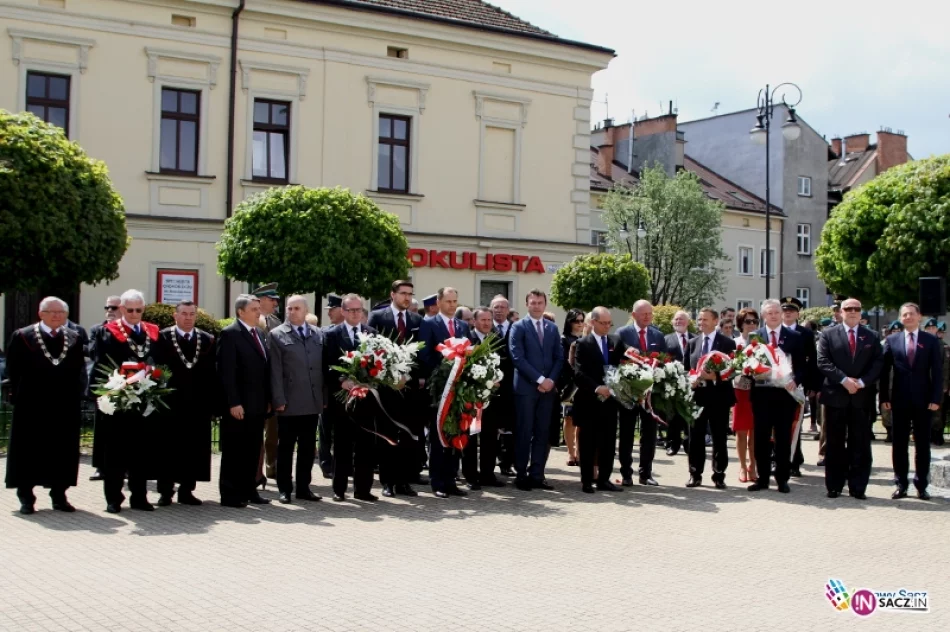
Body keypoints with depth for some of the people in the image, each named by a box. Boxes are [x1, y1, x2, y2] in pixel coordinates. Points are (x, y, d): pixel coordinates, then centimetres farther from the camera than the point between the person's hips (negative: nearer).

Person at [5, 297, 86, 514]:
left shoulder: (74, 339, 9)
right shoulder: (22, 337, 0)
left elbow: (79, 371, 9)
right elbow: (13, 370, -1)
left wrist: (77, 396, 0)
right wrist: (18, 395, -5)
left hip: (65, 407, 3)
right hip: (31, 406, -2)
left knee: (63, 451, 6)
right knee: (29, 451, 4)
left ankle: (59, 495, 14)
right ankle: (26, 498, 12)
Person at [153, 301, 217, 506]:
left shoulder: (207, 340, 8)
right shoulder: (162, 338, 0)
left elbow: (212, 374, 6)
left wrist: (213, 404, 1)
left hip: (199, 405, 3)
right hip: (170, 404, -3)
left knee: (193, 450, 6)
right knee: (168, 449, 3)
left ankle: (186, 491, 15)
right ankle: (165, 491, 11)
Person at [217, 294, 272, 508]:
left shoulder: (260, 334, 16)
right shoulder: (229, 334, -9)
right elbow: (226, 372, -14)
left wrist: (268, 399, 11)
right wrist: (233, 403, -19)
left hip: (258, 405, 7)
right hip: (238, 406, -7)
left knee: (252, 451, 11)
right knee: (233, 451, 1)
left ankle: (248, 490, 19)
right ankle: (229, 494, 7)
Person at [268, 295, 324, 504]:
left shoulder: (318, 334, 11)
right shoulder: (276, 335, 0)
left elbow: (323, 367, 12)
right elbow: (275, 371, -5)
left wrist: (324, 397, 7)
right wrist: (279, 400, -11)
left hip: (313, 402, 4)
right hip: (289, 402, -4)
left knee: (308, 447, 10)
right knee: (285, 447, 4)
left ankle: (303, 487, 19)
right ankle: (285, 489, 12)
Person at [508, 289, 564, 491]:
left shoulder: (553, 328, 14)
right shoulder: (519, 327, -1)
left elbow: (559, 357, 11)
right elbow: (517, 358, -10)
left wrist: (551, 380, -5)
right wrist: (539, 379, -14)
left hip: (548, 387, 4)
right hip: (526, 387, -4)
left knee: (542, 433, 5)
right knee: (524, 433, -2)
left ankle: (537, 475, 9)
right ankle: (521, 475, 5)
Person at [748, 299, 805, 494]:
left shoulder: (794, 337, 4)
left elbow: (801, 366, 3)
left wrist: (795, 381, -14)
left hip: (785, 392, -1)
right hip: (761, 393, 1)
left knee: (783, 437, 5)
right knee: (761, 437, 6)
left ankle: (782, 479, 13)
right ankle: (762, 478, 14)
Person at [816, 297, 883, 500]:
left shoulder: (872, 337, 9)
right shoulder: (829, 335, 5)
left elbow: (878, 364, 2)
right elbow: (823, 362, -4)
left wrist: (862, 382, -13)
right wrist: (843, 379, -15)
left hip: (862, 396, 1)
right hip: (836, 396, -1)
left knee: (860, 444, 3)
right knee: (835, 444, 4)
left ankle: (858, 487, 8)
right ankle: (834, 486, 10)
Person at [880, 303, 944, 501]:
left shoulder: (931, 341, 3)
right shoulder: (892, 340, 5)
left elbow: (937, 371, -1)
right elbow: (885, 370, 4)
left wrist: (936, 398, -8)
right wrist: (884, 397, -2)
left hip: (923, 400, -1)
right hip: (899, 399, 1)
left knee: (922, 444, 5)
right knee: (899, 444, 5)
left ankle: (921, 485, 12)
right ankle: (901, 485, 12)